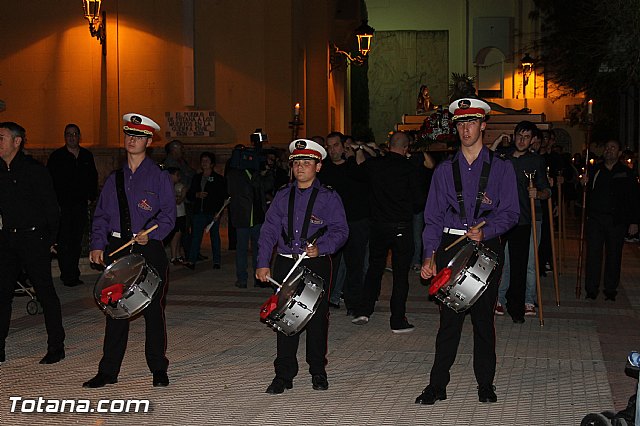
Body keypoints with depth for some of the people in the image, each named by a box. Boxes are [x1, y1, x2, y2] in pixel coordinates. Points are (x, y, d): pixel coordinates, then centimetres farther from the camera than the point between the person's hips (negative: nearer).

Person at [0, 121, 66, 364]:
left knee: (45, 292, 1)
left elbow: (52, 208, -5)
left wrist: (50, 240, -6)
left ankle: (56, 347, 10)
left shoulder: (35, 170, -7)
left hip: (34, 238, -6)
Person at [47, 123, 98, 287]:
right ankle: (69, 276, -3)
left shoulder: (87, 156, 11)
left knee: (77, 241, 7)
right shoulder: (56, 156, -1)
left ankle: (72, 274, 15)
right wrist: (55, 203, -7)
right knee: (64, 241, -6)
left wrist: (91, 197, 10)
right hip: (63, 206, -4)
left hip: (81, 205, 4)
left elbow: (93, 177, 20)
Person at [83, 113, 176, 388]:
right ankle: (108, 371, 13)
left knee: (153, 310, 3)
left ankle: (158, 370, 15)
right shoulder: (114, 179, 14)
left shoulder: (159, 177, 2)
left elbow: (168, 214, -5)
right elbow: (101, 215, 13)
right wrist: (98, 245, -1)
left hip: (149, 250, -3)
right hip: (117, 249, 4)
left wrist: (150, 232, -22)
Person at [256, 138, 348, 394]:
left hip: (316, 265, -2)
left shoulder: (329, 198, 2)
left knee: (317, 318, 5)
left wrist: (321, 247, -22)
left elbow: (340, 230, -4)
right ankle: (284, 374, 12)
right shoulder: (282, 196, 11)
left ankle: (318, 371, 22)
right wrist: (263, 263, -2)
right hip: (285, 264, 2)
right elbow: (269, 230, 7)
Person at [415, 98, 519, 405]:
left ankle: (485, 384, 19)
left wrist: (484, 232, -19)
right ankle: (437, 385, 8)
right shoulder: (444, 170, 10)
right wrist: (430, 255, -5)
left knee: (483, 318, 6)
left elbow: (509, 213, -1)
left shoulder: (501, 169, 5)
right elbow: (433, 217, 7)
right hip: (450, 247, 1)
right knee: (449, 318, 1)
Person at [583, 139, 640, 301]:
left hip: (617, 220, -1)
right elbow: (587, 194, 16)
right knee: (593, 254, -1)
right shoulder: (595, 171, 11)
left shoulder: (626, 173, 4)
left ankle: (611, 290, 16)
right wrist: (584, 184, -6)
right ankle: (591, 289, 6)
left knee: (614, 255, 5)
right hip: (595, 219, 1)